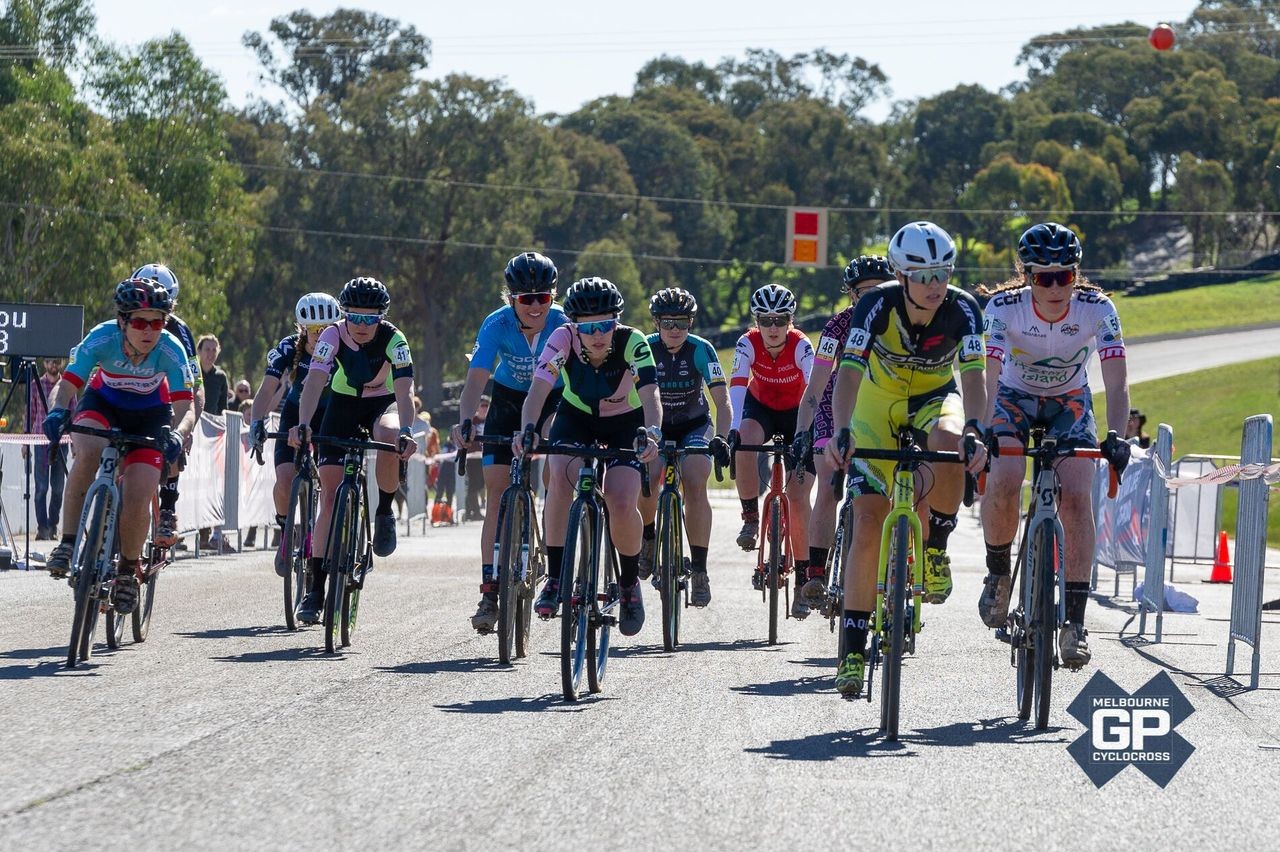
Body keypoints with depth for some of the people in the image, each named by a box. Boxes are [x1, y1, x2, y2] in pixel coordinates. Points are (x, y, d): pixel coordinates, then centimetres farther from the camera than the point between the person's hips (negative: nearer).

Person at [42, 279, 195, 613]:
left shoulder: (170, 350, -29)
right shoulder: (102, 339, -29)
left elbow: (186, 408, -30)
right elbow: (66, 385, -30)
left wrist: (176, 434, -52)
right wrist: (57, 411, -52)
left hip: (150, 415, 0)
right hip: (103, 403, 0)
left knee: (137, 500, -16)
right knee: (88, 453, -35)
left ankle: (128, 569, 13)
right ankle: (69, 541, -20)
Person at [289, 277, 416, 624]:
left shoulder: (393, 340, -25)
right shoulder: (333, 336, -24)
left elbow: (404, 390, -36)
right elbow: (315, 382, -35)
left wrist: (406, 432, -53)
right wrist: (302, 425, -52)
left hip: (382, 404, -1)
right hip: (343, 404, 1)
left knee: (389, 438, -38)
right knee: (330, 493, -10)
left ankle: (384, 513, -10)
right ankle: (316, 589, -7)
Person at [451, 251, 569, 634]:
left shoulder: (565, 324, -26)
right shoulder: (497, 325, -24)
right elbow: (477, 378, -32)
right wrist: (466, 420, -49)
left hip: (556, 400, -1)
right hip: (508, 400, 1)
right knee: (497, 492, -7)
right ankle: (490, 591, -7)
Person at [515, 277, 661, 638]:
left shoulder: (632, 343, -29)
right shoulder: (563, 340, -26)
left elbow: (650, 394, -40)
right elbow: (537, 391, -35)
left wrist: (652, 432, -60)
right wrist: (527, 430, -55)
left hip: (625, 423, -1)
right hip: (576, 416, 1)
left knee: (622, 503, -21)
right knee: (561, 476, -30)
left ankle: (630, 583, 8)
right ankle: (555, 578, -19)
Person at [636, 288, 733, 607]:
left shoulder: (701, 350, -20)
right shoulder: (645, 349, -18)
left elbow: (723, 403, -23)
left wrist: (720, 438, -39)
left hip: (694, 426, -1)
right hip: (655, 427, 1)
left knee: (695, 483, -26)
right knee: (647, 477, -27)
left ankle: (700, 571, -21)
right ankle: (647, 538, 4)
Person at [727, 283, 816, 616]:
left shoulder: (801, 346, -27)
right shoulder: (748, 344, -23)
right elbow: (737, 388, -34)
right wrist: (733, 430, -48)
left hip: (796, 414, -1)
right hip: (760, 407, 2)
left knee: (798, 497, -11)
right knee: (745, 445, -35)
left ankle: (803, 579, -4)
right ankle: (751, 518, -17)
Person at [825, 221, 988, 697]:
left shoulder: (963, 309, -24)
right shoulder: (877, 306, -27)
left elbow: (972, 375, -34)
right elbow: (849, 372, -36)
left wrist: (975, 429, -52)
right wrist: (840, 432, -52)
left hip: (934, 399, 0)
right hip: (879, 403, 0)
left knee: (948, 443, -38)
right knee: (868, 523, -11)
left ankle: (934, 549, -13)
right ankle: (853, 649, -3)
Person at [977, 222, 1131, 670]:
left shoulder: (1097, 309, -25)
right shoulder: (1004, 307, -27)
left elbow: (1116, 380, -28)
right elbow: (990, 377, -34)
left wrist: (1116, 436, -44)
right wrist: (980, 432, -50)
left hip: (1069, 402, 1)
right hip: (1015, 397, -1)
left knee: (1077, 497, -20)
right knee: (1003, 483, -28)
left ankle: (1075, 621, -15)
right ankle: (998, 572, 1)